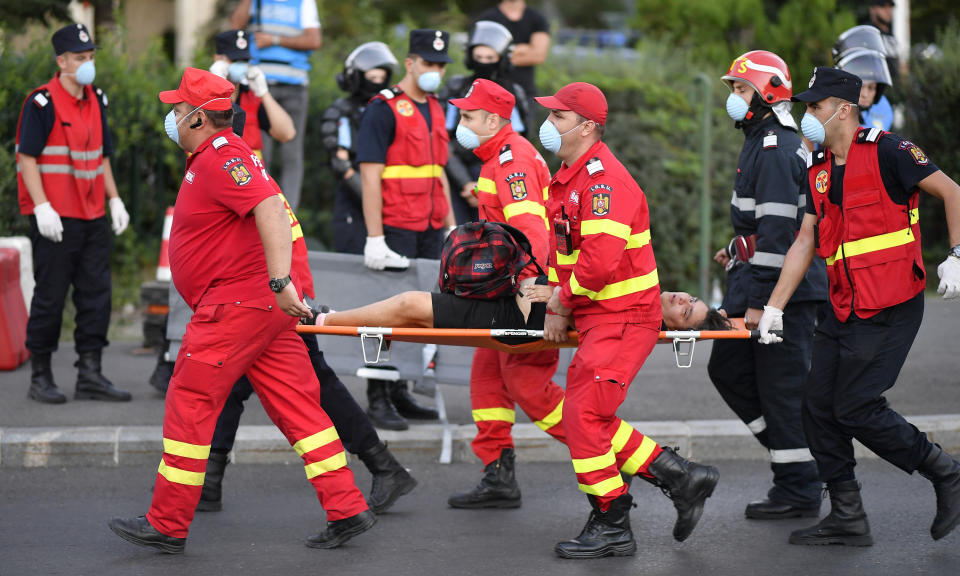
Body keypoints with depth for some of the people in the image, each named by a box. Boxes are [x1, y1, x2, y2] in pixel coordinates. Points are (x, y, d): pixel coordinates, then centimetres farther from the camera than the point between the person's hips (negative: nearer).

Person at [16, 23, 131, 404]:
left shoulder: (95, 101, 13)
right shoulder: (43, 102, -9)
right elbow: (26, 158, -12)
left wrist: (115, 200, 13)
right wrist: (42, 208, -19)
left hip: (93, 217, 7)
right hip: (55, 218, -7)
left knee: (96, 295, 6)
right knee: (50, 296, -2)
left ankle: (90, 375, 11)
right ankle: (40, 378, 8)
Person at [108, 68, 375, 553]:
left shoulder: (221, 157, -15)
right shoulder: (211, 157, 18)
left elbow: (271, 209, -29)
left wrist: (279, 280, -37)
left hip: (237, 303, -11)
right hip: (264, 304, 11)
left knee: (189, 404, -4)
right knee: (295, 404, 7)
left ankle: (167, 526, 2)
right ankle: (347, 509, 4)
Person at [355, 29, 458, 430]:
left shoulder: (434, 110, 15)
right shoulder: (383, 109, -10)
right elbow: (370, 176, -15)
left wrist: (451, 225, 18)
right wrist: (375, 237, -19)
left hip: (430, 231, 8)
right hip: (396, 230, -7)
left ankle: (400, 394, 16)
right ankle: (378, 400, 1)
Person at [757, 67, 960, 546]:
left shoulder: (885, 151, -10)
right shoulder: (820, 172, 13)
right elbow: (805, 242, 15)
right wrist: (773, 307, 10)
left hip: (889, 308, -8)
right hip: (843, 309, 8)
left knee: (856, 409, -10)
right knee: (819, 406, 5)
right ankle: (847, 519, 12)